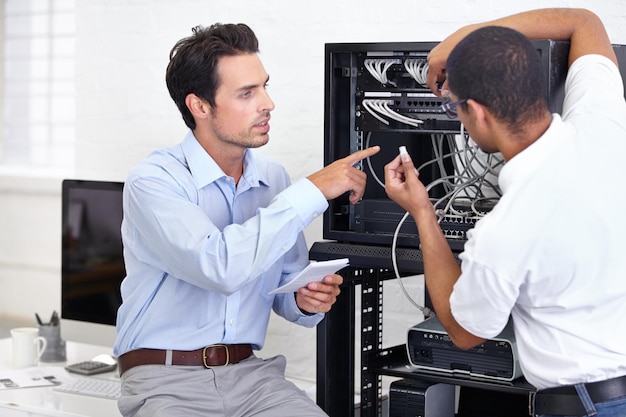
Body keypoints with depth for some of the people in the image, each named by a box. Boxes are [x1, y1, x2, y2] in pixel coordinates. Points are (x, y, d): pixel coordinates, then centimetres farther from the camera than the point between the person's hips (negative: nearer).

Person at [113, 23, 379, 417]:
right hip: (164, 377, -5)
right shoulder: (153, 180, -12)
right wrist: (312, 191, -21)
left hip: (249, 371, 5)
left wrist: (306, 301, -8)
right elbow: (220, 267, -28)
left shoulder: (274, 180, 6)